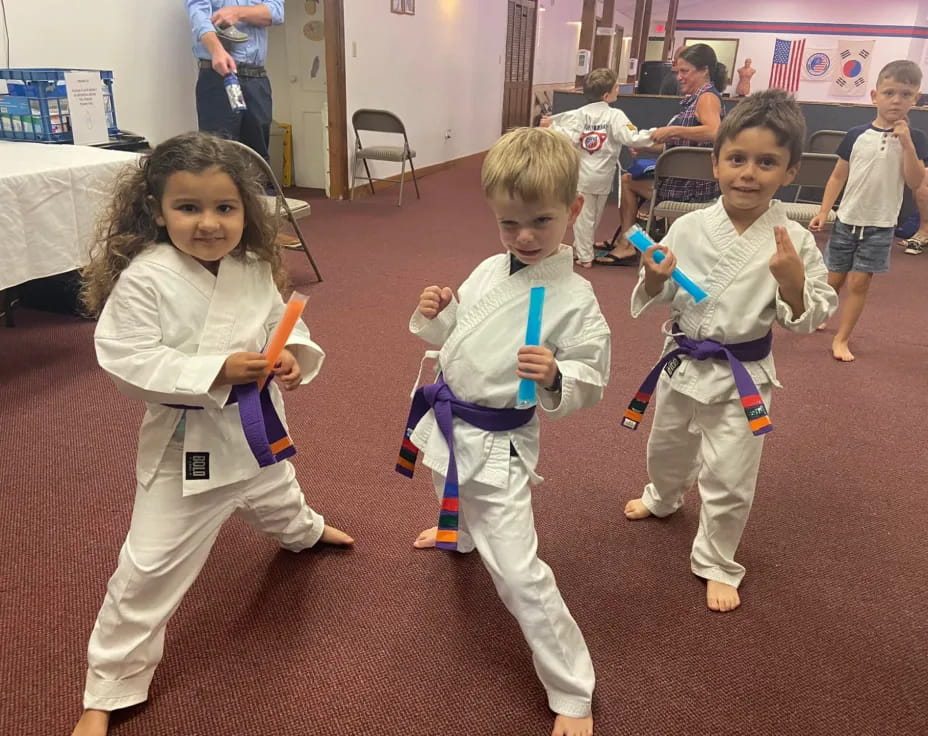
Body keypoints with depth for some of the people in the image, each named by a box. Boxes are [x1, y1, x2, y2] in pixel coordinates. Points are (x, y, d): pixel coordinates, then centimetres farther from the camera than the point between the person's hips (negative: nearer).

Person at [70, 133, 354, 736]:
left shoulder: (254, 268, -6)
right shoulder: (143, 279, -23)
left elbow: (279, 321, 6)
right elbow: (126, 360, -24)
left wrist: (292, 354, -16)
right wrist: (216, 371, -29)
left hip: (258, 425, 6)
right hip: (187, 441, -5)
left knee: (276, 499, 35)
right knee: (151, 567, -1)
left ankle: (303, 532, 74)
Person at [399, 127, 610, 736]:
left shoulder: (574, 299, -20)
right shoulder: (490, 270, -1)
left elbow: (591, 381, -15)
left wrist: (554, 378, -36)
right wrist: (432, 314, -10)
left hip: (497, 444, -7)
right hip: (449, 423, 8)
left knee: (518, 573, -9)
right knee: (459, 500, 37)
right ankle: (458, 535, 75)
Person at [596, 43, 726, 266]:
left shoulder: (708, 97, -14)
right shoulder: (695, 99, 14)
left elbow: (713, 132, -33)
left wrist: (672, 130, -31)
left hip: (692, 187, -9)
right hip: (687, 179, 9)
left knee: (627, 181, 4)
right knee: (630, 177, 19)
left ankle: (627, 244, 17)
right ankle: (626, 243, 18)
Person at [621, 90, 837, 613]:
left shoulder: (792, 240, -15)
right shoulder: (688, 228, -9)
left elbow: (807, 322, -10)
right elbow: (658, 300, 0)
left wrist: (793, 280, -28)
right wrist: (656, 277, -21)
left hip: (742, 374, -3)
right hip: (682, 363, 3)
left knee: (728, 480, 6)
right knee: (668, 448, 26)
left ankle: (717, 563, 32)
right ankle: (663, 499, 59)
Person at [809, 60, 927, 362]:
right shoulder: (857, 135, -4)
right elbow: (838, 176, 3)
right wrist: (823, 212, -2)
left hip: (880, 226, -1)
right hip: (846, 220, 1)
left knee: (859, 282, 0)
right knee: (834, 279, 11)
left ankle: (841, 338, 10)